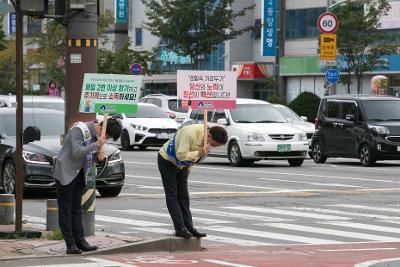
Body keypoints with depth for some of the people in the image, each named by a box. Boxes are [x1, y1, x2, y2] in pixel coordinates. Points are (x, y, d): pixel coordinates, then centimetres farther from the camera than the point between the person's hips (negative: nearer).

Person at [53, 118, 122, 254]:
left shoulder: (97, 135, 4)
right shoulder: (79, 130, -21)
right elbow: (76, 152, -30)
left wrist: (100, 155, -9)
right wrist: (96, 145, -31)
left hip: (79, 174, 8)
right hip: (66, 173, -8)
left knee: (76, 209, 10)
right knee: (65, 209, -3)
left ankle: (80, 241, 12)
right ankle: (70, 244, -4)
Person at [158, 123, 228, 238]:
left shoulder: (205, 137, -8)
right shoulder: (190, 133, -35)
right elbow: (181, 155, -36)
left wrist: (188, 168, 15)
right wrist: (199, 153, -43)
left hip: (181, 165, 8)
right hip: (167, 161, -8)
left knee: (183, 196, 6)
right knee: (172, 196, -8)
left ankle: (189, 228, 7)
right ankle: (180, 229, -9)